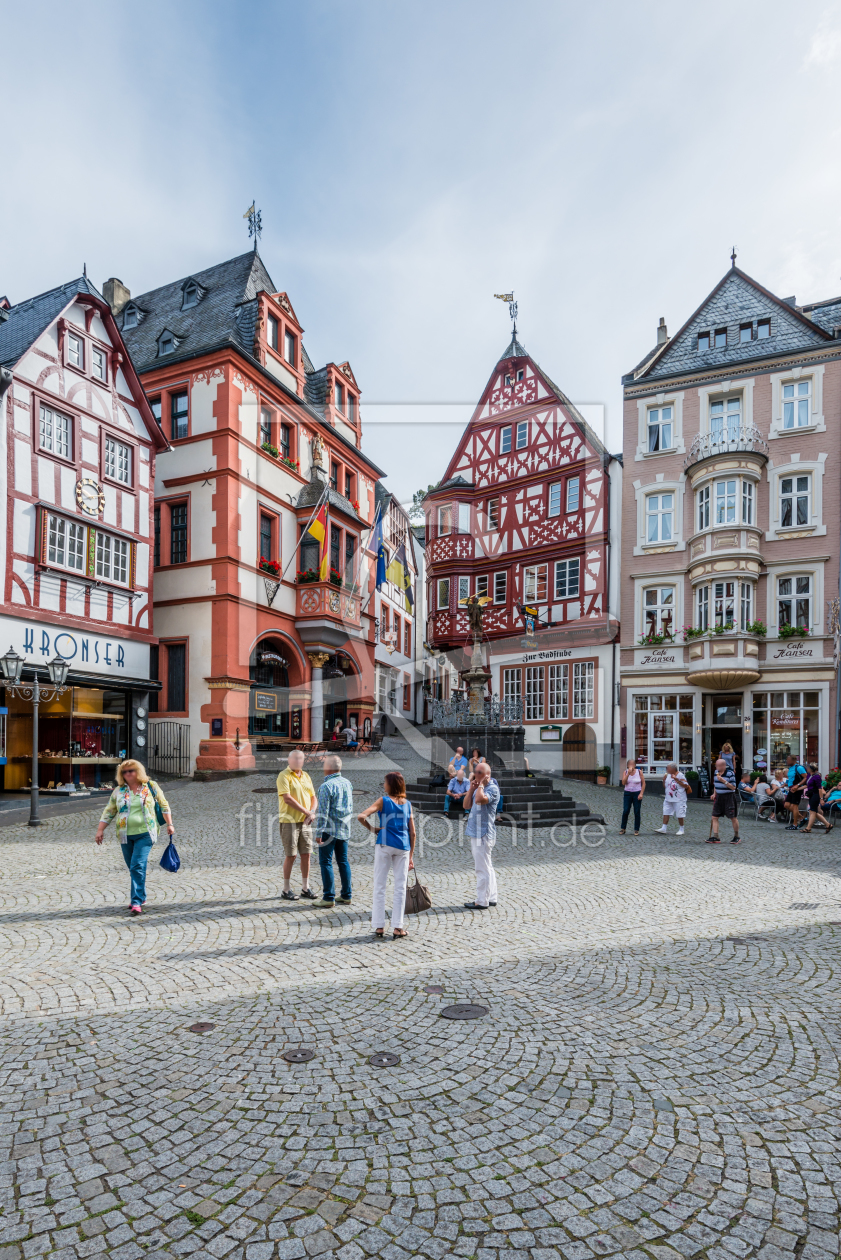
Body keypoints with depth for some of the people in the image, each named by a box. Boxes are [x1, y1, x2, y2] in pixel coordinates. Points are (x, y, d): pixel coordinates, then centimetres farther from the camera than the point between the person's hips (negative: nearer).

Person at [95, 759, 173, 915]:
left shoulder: (150, 786, 2)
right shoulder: (119, 791, 8)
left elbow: (164, 805, 10)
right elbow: (109, 812, 13)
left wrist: (169, 824, 8)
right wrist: (100, 830, 5)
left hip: (145, 834, -4)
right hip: (125, 836, 4)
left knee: (138, 867, -15)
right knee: (133, 869, 12)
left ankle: (137, 902, -13)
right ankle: (141, 897, 29)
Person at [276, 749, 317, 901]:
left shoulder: (306, 776, 13)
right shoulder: (284, 776, -8)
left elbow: (313, 797, 14)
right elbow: (287, 798, -17)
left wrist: (312, 812, -6)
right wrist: (306, 811, -15)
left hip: (305, 821, 6)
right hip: (289, 821, -6)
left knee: (306, 855, 7)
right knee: (290, 856, -1)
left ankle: (305, 888, 17)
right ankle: (286, 890, 11)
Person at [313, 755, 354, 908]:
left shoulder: (326, 786, -15)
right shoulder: (347, 783, 7)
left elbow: (323, 813, -17)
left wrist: (318, 833, -14)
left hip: (329, 830, -7)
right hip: (344, 829, 7)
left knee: (326, 862, 0)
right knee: (343, 861, 12)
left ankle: (329, 898, 1)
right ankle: (346, 896, 17)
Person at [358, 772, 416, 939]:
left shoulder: (383, 801, -4)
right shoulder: (407, 804, 7)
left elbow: (361, 816, -17)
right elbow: (412, 833, 8)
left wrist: (371, 828, -1)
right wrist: (411, 856, 14)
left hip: (384, 845, -3)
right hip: (403, 847, 3)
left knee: (379, 886, 7)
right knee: (400, 888, 8)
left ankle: (379, 926, 10)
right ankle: (397, 927, 10)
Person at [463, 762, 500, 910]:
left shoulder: (492, 788, -13)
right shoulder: (479, 788, 15)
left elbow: (480, 799, -31)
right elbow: (466, 805, 11)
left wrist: (481, 784, -17)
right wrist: (472, 788, 2)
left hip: (483, 833, -10)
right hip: (476, 833, 10)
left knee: (482, 868, -4)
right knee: (487, 868, 15)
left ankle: (481, 901, 1)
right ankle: (491, 898, 23)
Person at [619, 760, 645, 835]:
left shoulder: (639, 772, -2)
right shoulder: (625, 772, 1)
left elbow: (643, 783, 0)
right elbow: (623, 783, -11)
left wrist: (641, 793, -9)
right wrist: (628, 773, -19)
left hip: (637, 793, -1)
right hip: (627, 793, 1)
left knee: (637, 812, 1)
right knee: (625, 811, -3)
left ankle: (636, 830, 11)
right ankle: (622, 828, 9)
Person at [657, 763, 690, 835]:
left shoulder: (680, 776, -12)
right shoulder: (668, 775, 8)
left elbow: (686, 786, -17)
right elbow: (664, 786, 15)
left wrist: (676, 779, -21)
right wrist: (664, 779, -4)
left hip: (679, 800, -6)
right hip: (668, 799, 6)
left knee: (680, 815, 3)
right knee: (666, 813, 4)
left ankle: (681, 829, 17)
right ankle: (664, 828, 9)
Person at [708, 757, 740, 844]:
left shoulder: (730, 773, -14)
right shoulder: (716, 772, 8)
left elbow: (733, 787, -16)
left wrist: (723, 781, -25)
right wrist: (714, 794, 9)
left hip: (728, 797, -6)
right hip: (719, 797, 7)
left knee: (733, 818, 4)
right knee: (714, 817, 0)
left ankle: (737, 837, 20)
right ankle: (716, 837, 2)